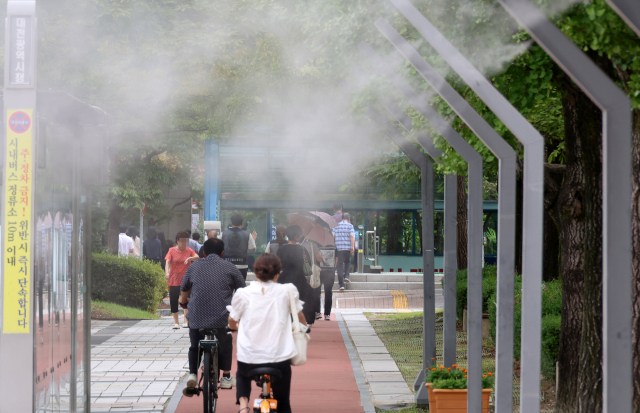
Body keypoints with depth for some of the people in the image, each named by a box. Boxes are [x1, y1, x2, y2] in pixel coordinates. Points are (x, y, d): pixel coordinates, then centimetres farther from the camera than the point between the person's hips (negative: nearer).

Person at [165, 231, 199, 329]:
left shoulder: (189, 250, 6)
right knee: (173, 301, 1)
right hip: (173, 280, 0)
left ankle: (186, 321, -14)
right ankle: (176, 322, 12)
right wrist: (167, 272, -27)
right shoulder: (172, 250, 3)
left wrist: (190, 258, -32)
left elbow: (197, 257, -11)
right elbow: (168, 262, -9)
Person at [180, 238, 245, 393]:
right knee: (225, 344, 26)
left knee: (195, 347, 23)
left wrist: (184, 301, 47)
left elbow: (183, 294, 24)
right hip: (222, 318, -1)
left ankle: (192, 373, 3)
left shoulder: (194, 267, 12)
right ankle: (226, 377, 27)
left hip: (196, 318, 1)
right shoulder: (229, 267, 8)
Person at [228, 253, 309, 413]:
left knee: (242, 375, 35)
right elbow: (300, 318, 14)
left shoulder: (242, 294, -1)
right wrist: (303, 328, 37)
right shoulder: (287, 291, -1)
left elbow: (232, 323, 14)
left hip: (249, 359, 1)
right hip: (279, 359, -1)